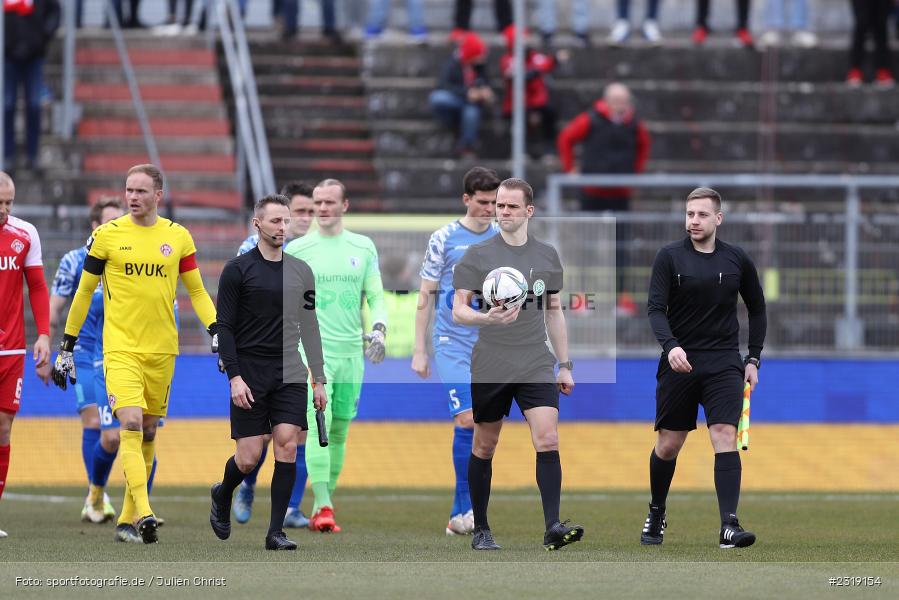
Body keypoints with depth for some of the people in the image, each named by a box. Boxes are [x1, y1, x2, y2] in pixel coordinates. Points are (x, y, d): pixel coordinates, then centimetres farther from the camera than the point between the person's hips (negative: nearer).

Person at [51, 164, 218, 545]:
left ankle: (127, 520, 18)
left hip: (162, 350, 3)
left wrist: (217, 333, -2)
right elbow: (84, 292, 7)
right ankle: (143, 514, -28)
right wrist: (66, 348, 8)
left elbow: (197, 292, 12)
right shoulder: (107, 235, 0)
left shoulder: (178, 237, 5)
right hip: (120, 348, -3)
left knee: (148, 434, 8)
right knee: (131, 426, -18)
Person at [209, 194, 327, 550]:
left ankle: (276, 531, -5)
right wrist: (234, 377, -14)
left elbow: (310, 329, 14)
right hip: (250, 376, -3)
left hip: (289, 375, 3)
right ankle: (222, 496, 30)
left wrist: (319, 380, 10)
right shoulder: (238, 269, -4)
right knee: (249, 458, -3)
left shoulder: (301, 272, 10)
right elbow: (224, 327, -5)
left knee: (287, 445, -11)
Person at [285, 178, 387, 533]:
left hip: (351, 353, 3)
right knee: (319, 424, -18)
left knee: (339, 432, 6)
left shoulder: (363, 248, 9)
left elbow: (376, 297, 8)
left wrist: (379, 330, -10)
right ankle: (322, 507, -25)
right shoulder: (297, 249, 2)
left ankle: (322, 507, 16)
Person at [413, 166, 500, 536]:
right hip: (453, 344, -4)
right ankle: (466, 508, -11)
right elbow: (425, 298, 0)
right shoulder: (444, 239, -2)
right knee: (467, 419, -16)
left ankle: (459, 516, 10)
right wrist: (419, 350, -3)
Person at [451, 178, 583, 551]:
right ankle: (480, 530, 19)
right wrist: (487, 318, -26)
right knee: (484, 446, 6)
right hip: (490, 366, -2)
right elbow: (458, 310, -4)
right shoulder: (477, 255, -1)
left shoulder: (547, 255, 10)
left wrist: (565, 365, 17)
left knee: (548, 441, -14)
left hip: (536, 366, 2)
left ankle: (553, 527, -17)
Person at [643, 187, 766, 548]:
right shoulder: (669, 257, -2)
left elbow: (757, 309, 16)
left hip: (723, 365, 0)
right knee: (668, 445, 7)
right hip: (679, 362, 0)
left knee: (725, 437, -15)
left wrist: (753, 359, 9)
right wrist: (670, 346, -28)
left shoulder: (737, 260, 5)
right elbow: (656, 309, -10)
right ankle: (656, 515, 31)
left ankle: (729, 526, -22)